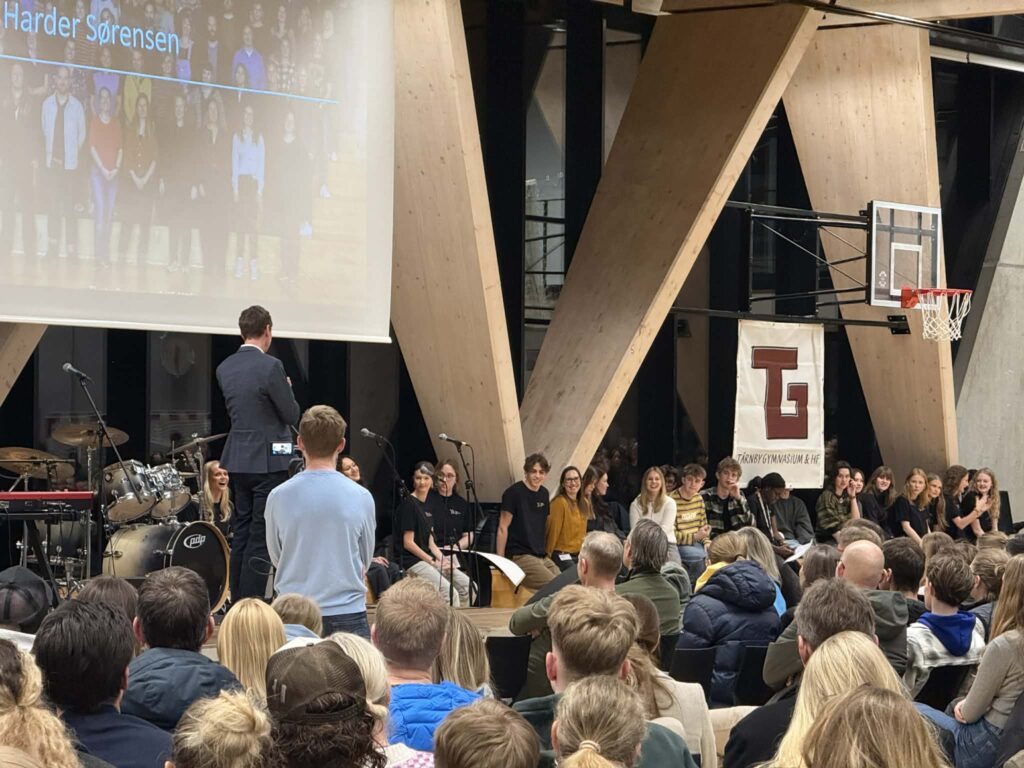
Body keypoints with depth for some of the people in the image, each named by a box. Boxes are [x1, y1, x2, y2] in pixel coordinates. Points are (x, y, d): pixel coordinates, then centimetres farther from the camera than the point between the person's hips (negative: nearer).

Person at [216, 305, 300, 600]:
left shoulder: (224, 369, 7)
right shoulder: (270, 366, -15)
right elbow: (292, 415, -10)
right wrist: (286, 388, 9)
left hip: (238, 460, 7)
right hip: (268, 461, -7)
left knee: (242, 533, 14)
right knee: (262, 537, -5)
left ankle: (237, 603, 16)